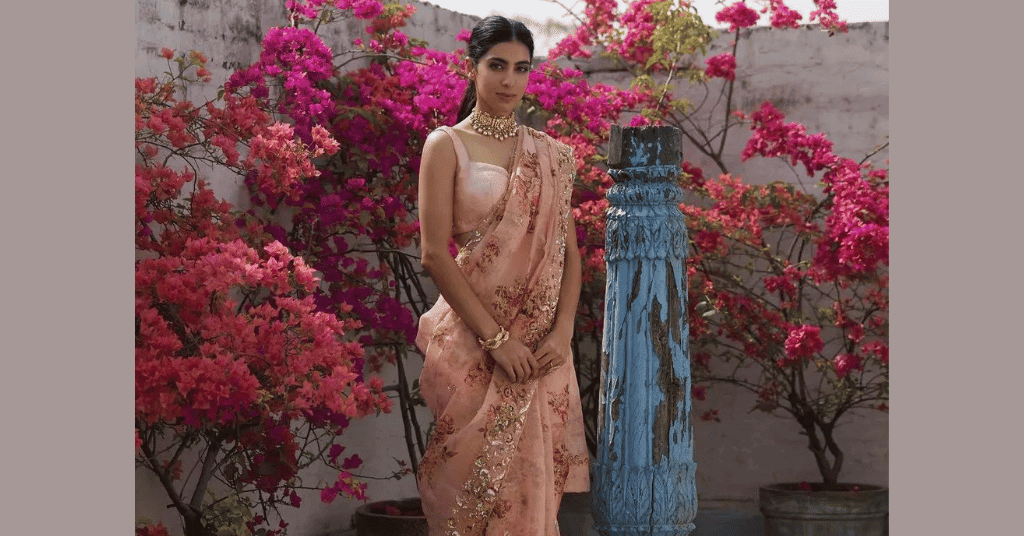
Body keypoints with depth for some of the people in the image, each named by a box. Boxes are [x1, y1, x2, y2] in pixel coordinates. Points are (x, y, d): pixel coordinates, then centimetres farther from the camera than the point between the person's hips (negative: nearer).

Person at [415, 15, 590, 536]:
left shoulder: (549, 154, 12)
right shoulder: (447, 145, -1)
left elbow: (569, 250, 10)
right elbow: (435, 255, -8)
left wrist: (562, 332, -5)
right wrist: (496, 339, -13)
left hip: (541, 344, 4)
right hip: (473, 340, -4)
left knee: (536, 479, 6)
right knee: (478, 480, 0)